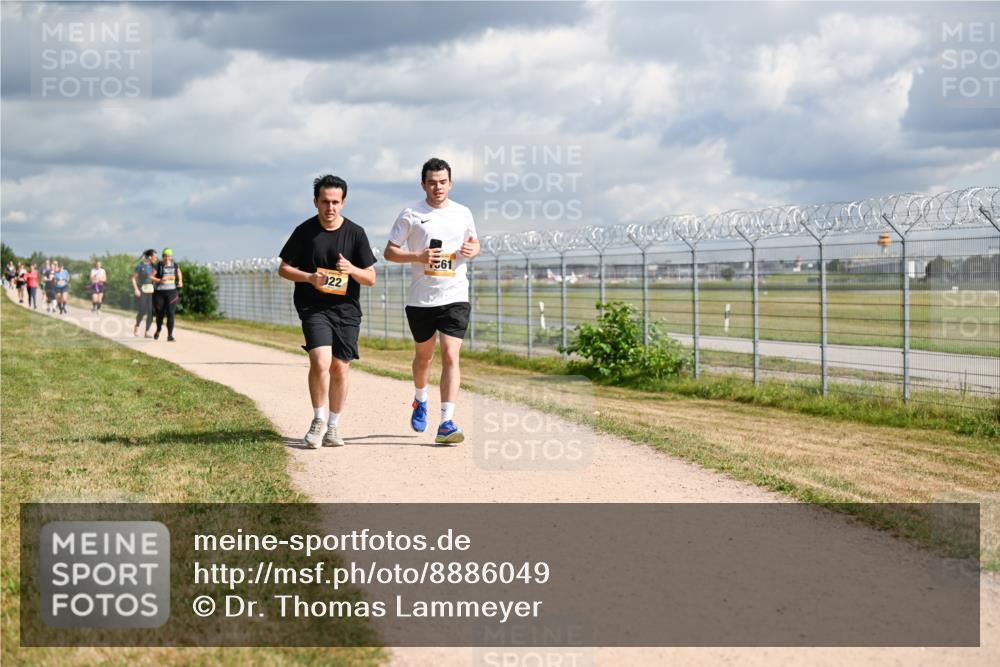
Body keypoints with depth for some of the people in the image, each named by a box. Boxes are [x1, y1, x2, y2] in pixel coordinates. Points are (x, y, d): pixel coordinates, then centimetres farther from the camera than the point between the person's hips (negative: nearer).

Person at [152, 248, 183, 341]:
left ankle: (170, 335, -10)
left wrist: (180, 281, 5)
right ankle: (158, 329, 40)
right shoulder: (158, 266, -5)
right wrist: (160, 280, -22)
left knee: (170, 314, -10)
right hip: (159, 292, -1)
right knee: (160, 313, 9)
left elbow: (179, 274, 24)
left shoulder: (175, 266, 4)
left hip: (172, 292, 1)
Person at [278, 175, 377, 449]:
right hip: (314, 308, -2)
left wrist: (352, 270, -17)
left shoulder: (356, 233, 2)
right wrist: (309, 277, -13)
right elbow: (283, 269, 6)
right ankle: (318, 420, 0)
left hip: (347, 309, 2)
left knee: (340, 368, 3)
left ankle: (333, 427, 19)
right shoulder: (305, 231, 0)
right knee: (321, 362, -19)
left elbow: (371, 278, 4)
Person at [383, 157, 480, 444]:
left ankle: (446, 423, -15)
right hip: (420, 299, 0)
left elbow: (474, 242, 22)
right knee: (423, 355, 16)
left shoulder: (463, 213, 6)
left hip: (455, 297, 0)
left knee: (451, 356, -13)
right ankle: (420, 400, 47)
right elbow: (389, 251, 0)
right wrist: (417, 256, -16)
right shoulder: (410, 215, -2)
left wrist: (472, 250, -2)